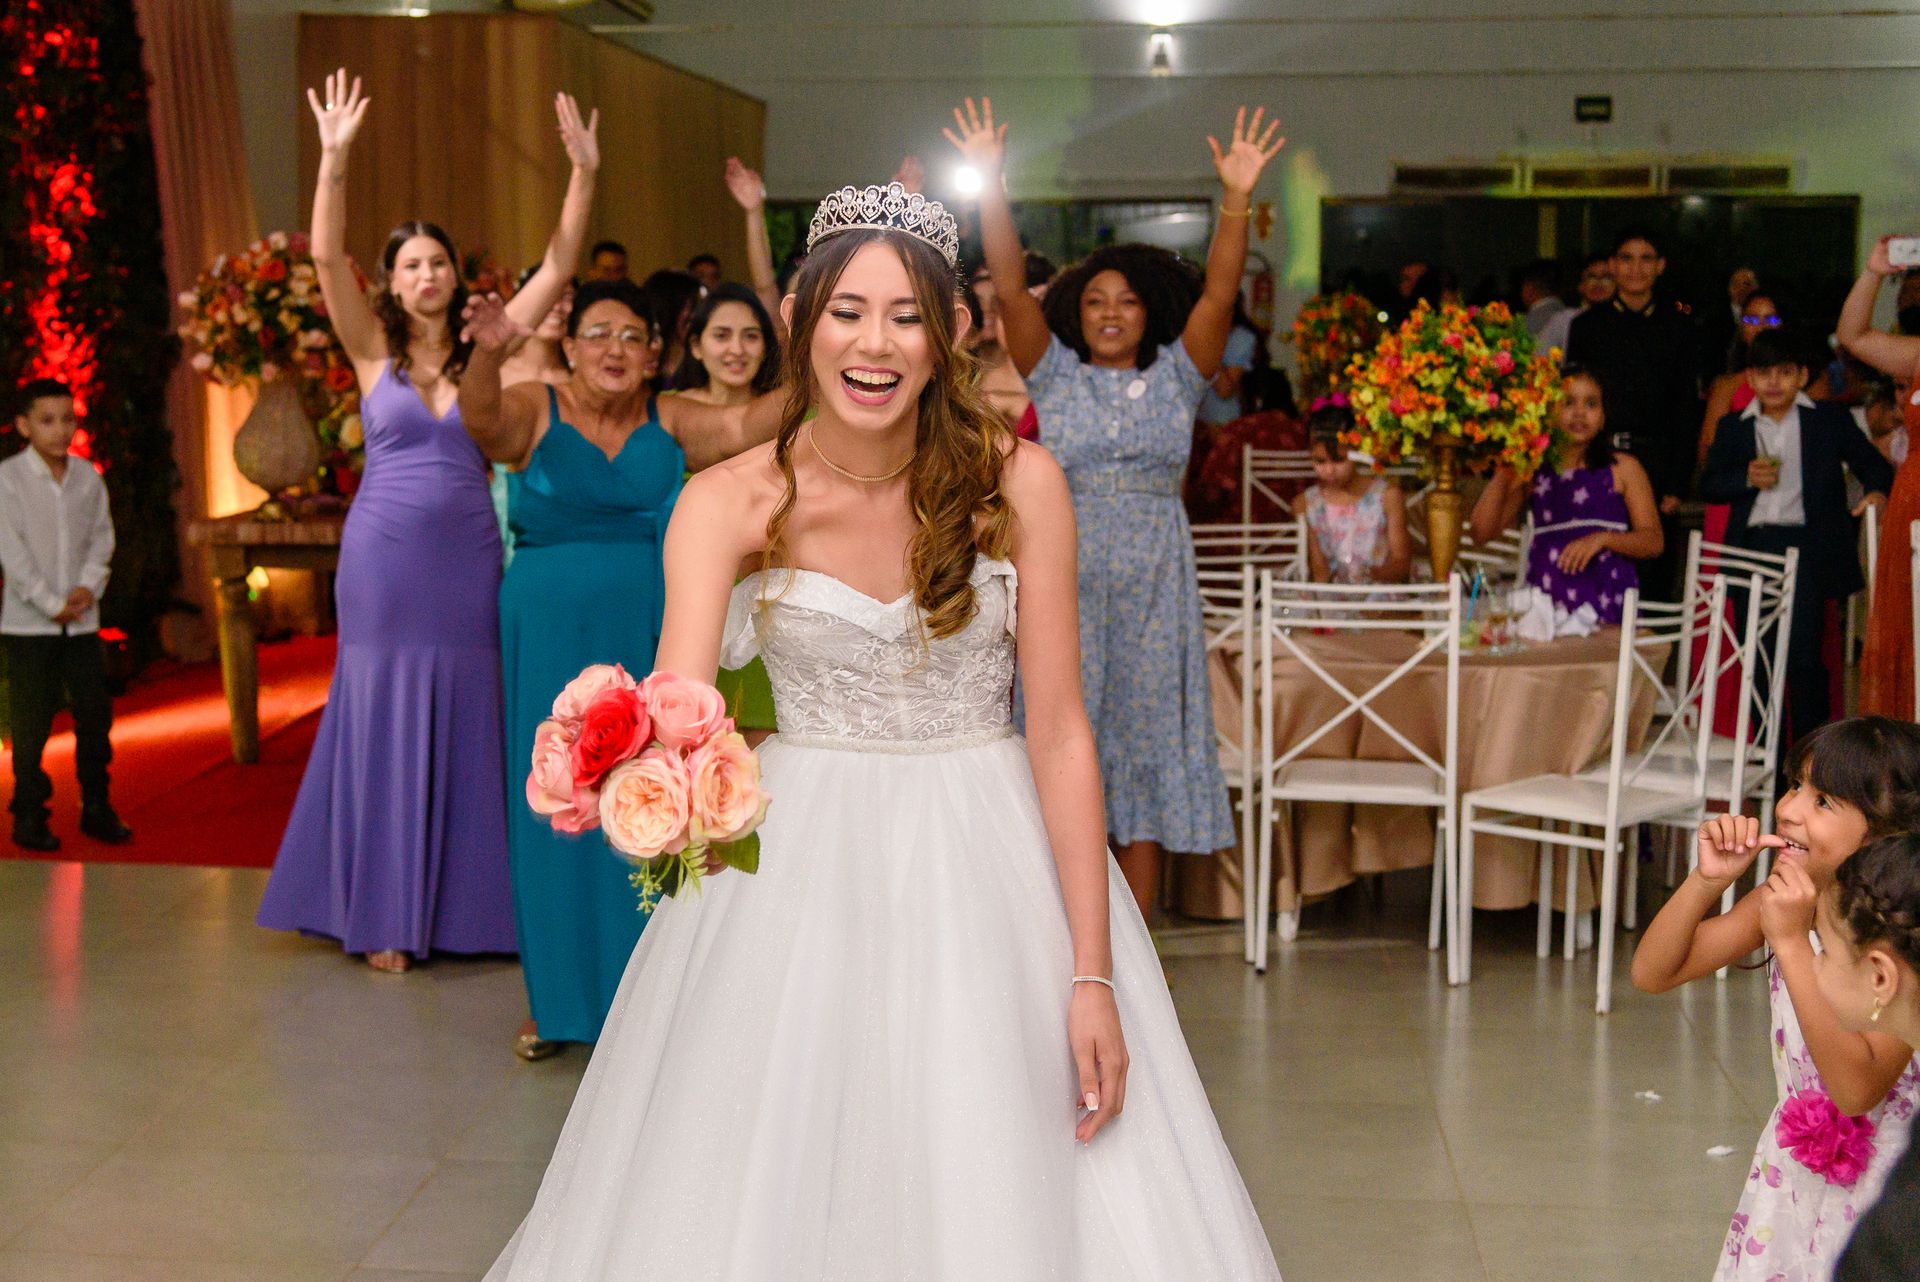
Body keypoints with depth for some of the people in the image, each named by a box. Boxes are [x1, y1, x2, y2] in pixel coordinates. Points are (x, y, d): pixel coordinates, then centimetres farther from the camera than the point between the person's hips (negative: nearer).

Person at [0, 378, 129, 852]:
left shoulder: (88, 477, 6)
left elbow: (102, 538, 8)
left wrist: (88, 587, -9)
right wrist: (51, 604, -14)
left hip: (83, 621, 4)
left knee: (95, 713, 7)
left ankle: (96, 808, 19)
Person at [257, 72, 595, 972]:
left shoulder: (484, 350, 6)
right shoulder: (374, 350, 3)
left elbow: (557, 266, 0)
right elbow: (327, 257, -10)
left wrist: (583, 173, -11)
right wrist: (334, 159, -23)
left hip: (468, 557, 1)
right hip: (385, 553, -1)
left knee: (466, 723, 5)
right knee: (385, 718, 3)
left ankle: (466, 905, 14)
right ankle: (386, 915, 11)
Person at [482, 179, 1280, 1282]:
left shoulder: (1016, 481, -7)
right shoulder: (730, 502, -7)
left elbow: (1061, 730, -7)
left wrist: (1094, 973, -10)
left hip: (988, 868, 0)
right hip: (798, 871, 0)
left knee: (1003, 1192, 2)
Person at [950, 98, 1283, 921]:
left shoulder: (1177, 376, 7)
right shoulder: (1054, 375, 6)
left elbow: (1218, 294, -6)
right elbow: (1011, 289, -5)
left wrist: (1236, 200, -19)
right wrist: (989, 189, -16)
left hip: (1153, 584, 1)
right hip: (1065, 580, -1)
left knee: (1145, 746, 4)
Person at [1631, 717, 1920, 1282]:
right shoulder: (1782, 899, -7)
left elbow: (1857, 1088, -32)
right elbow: (1652, 974, -5)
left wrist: (1792, 942, -36)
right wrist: (1707, 880, -21)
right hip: (1791, 1167, 5)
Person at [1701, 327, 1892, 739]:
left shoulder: (1830, 421, 8)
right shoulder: (1733, 427, 13)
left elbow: (1874, 465, 7)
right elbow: (1709, 485, 10)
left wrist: (1878, 493, -14)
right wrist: (1747, 477, -8)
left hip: (1807, 546, -3)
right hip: (1752, 546, 3)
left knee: (1804, 655, -10)